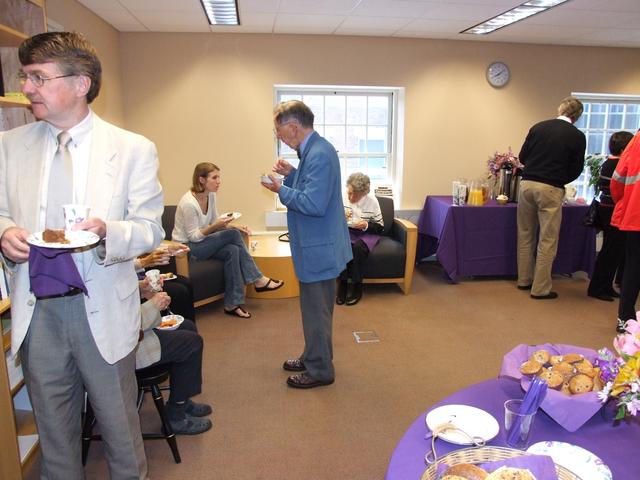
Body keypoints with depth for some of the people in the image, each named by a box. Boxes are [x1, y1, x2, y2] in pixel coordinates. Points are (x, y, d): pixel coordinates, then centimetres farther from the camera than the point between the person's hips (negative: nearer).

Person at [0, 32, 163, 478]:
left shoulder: (134, 149, -6)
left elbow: (150, 229, -6)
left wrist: (106, 231, -26)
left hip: (103, 310, -3)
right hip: (36, 309, 3)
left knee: (120, 423, 14)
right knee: (53, 426, 20)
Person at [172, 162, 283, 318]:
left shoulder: (211, 195, 0)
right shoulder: (188, 203, -24)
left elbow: (215, 222, 9)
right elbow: (193, 236, -20)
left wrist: (232, 227, -9)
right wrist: (214, 227, -32)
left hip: (201, 242, 8)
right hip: (187, 247, -8)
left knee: (233, 250, -22)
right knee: (233, 235, -24)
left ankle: (233, 304, -17)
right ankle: (258, 280, -13)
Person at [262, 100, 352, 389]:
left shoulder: (319, 155, -23)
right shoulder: (314, 150, 9)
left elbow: (315, 204, -28)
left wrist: (281, 189, -18)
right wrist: (292, 174, 4)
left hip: (319, 248, -11)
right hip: (318, 245, 11)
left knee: (316, 310, 4)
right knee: (316, 308, 22)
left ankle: (319, 371, 21)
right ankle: (314, 357, 39)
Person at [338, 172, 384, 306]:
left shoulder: (372, 201, -4)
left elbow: (380, 226, 1)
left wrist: (367, 225, -19)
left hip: (367, 234, -1)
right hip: (347, 232, 1)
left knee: (358, 246, -36)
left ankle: (356, 288, -21)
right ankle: (342, 284, -24)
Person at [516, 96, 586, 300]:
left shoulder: (538, 127, 6)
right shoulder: (577, 136, -2)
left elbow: (522, 156, 10)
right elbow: (576, 169, 3)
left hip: (527, 184, 4)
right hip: (550, 189, -4)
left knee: (525, 235, 15)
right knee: (547, 240, 4)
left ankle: (524, 279, 25)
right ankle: (540, 288, 9)